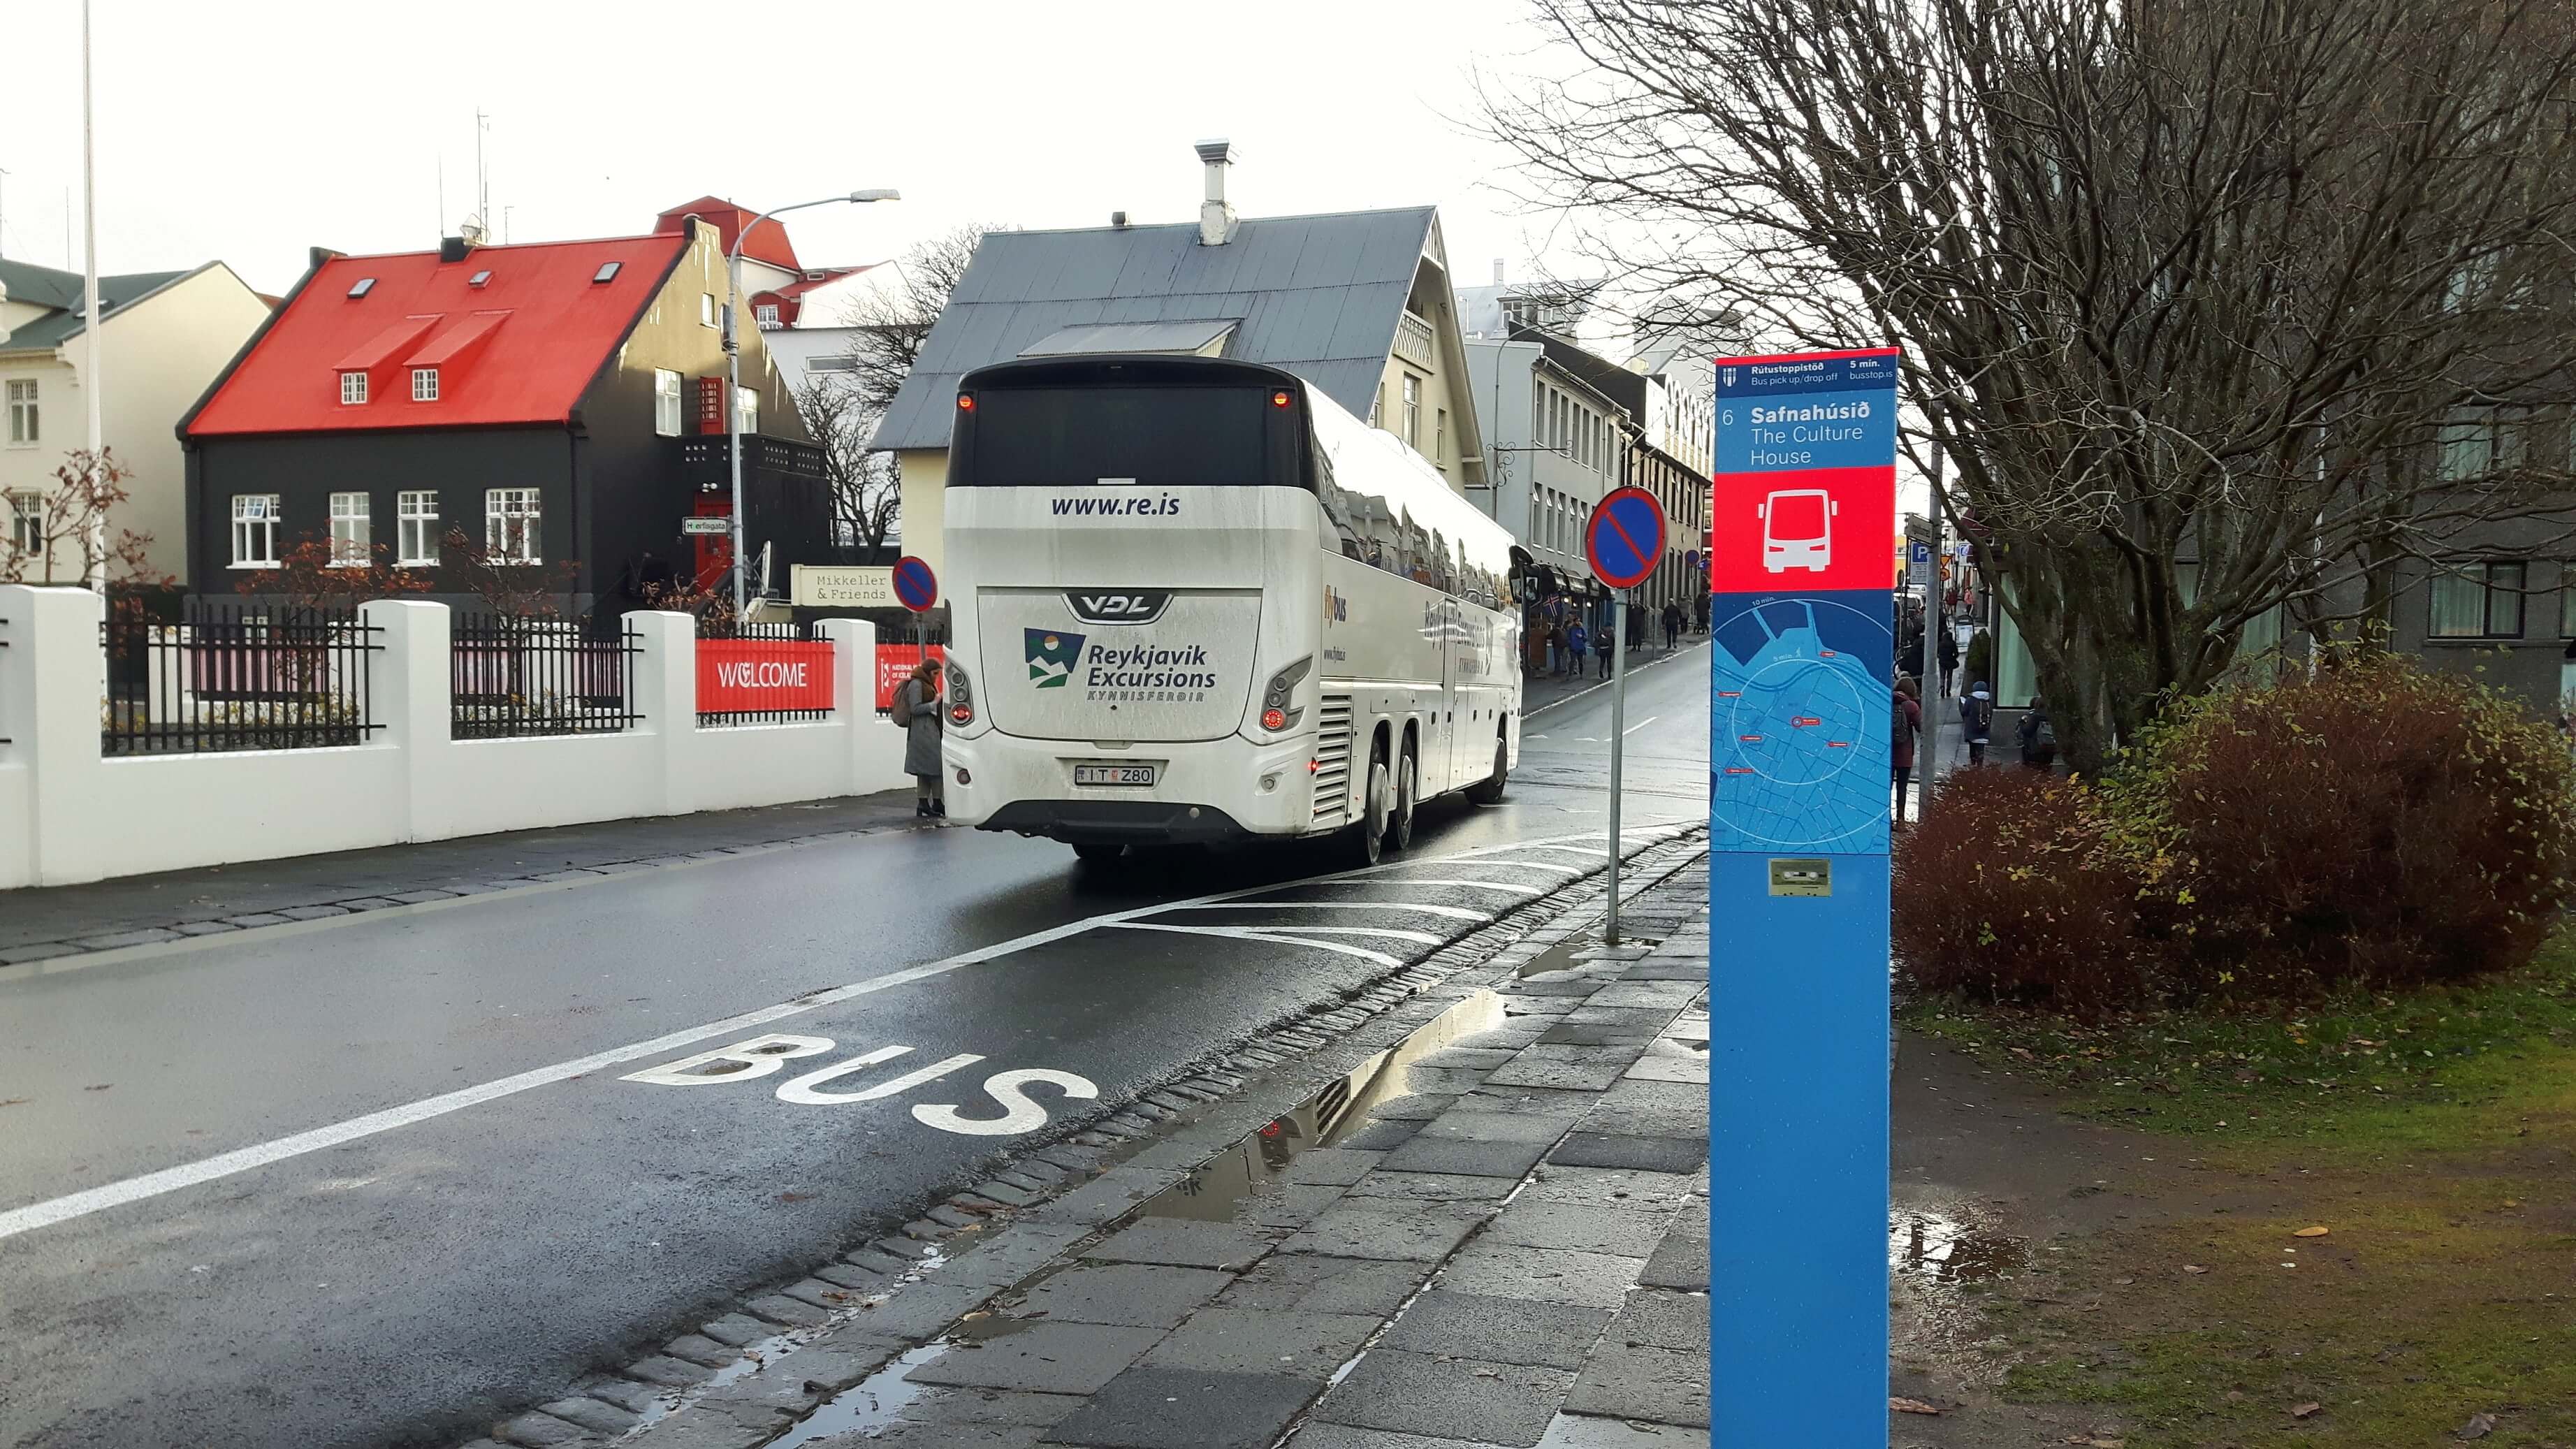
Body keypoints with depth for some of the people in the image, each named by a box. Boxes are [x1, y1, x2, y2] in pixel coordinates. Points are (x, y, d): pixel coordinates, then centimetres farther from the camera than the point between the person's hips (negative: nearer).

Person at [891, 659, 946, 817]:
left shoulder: (926, 684, 21)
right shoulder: (916, 684, -10)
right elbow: (915, 709, -16)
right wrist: (934, 703, -12)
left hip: (930, 731, 10)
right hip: (922, 731, -10)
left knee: (925, 769, 6)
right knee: (935, 766, -10)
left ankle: (923, 804, 6)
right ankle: (937, 803, -8)